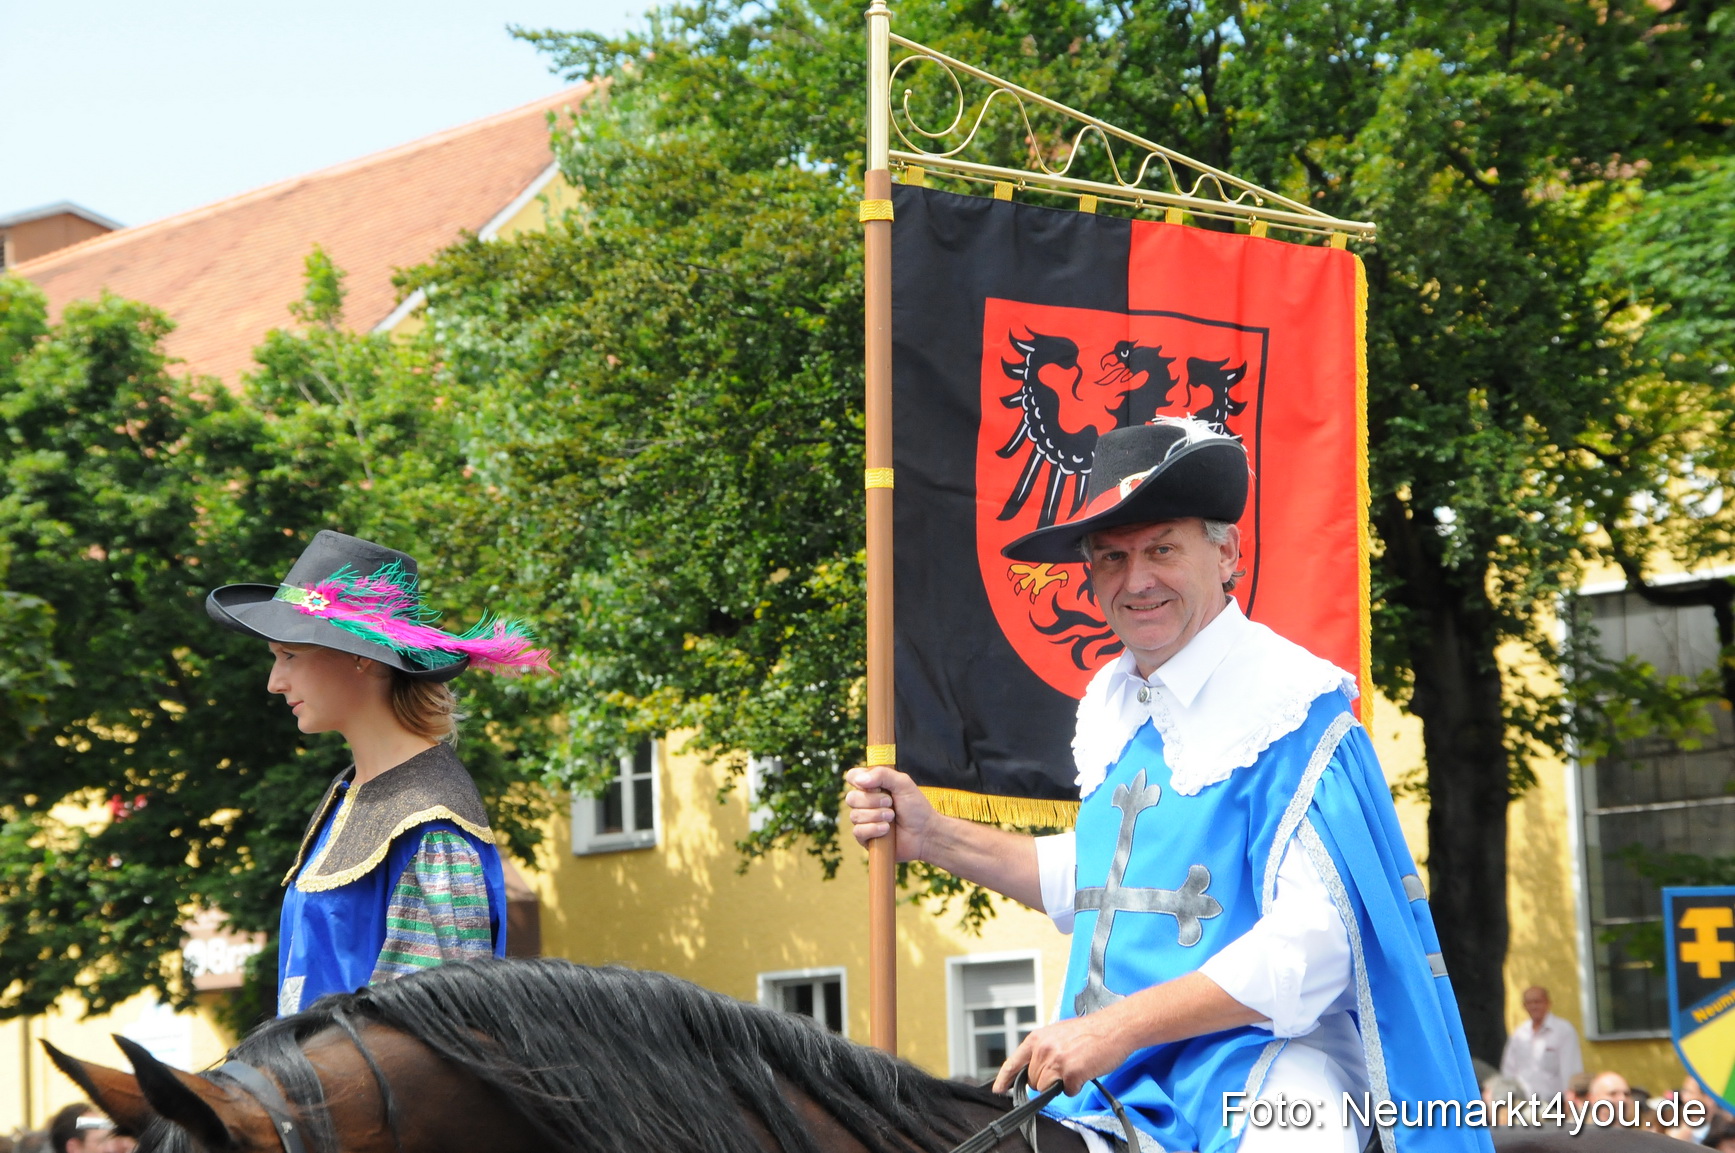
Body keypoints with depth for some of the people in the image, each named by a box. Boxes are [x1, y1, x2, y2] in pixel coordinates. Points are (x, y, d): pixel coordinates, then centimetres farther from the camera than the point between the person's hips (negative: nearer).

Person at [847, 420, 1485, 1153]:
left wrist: (1115, 1028, -19)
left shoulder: (1292, 706, -10)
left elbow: (1311, 943, -18)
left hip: (1261, 1069, -7)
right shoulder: (1110, 705, 14)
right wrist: (934, 838, 17)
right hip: (1114, 1090, 7)